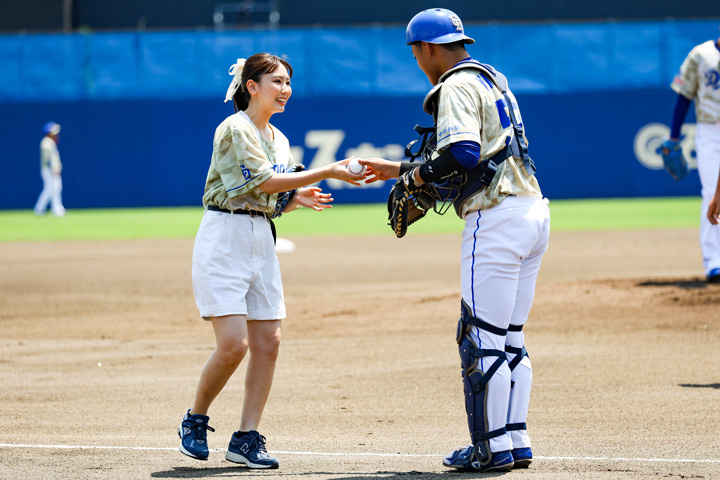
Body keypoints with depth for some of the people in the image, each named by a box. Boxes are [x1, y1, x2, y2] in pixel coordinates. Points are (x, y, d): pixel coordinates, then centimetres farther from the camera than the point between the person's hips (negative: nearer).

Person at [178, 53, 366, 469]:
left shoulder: (278, 139, 17)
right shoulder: (235, 129, -9)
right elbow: (263, 181, -19)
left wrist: (297, 198, -1)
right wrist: (327, 173, -20)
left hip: (262, 242, 8)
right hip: (225, 239, -8)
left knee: (269, 342, 0)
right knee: (234, 344, -14)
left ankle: (247, 439, 5)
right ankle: (195, 420, 7)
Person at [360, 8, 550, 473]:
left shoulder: (457, 87, -7)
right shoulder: (491, 79, 23)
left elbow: (463, 154, -23)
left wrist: (417, 173, -7)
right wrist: (398, 170, 30)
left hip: (497, 218, -10)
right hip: (534, 212, 10)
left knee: (482, 339, -5)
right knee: (510, 339, 14)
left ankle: (493, 448, -3)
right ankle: (516, 442, 14)